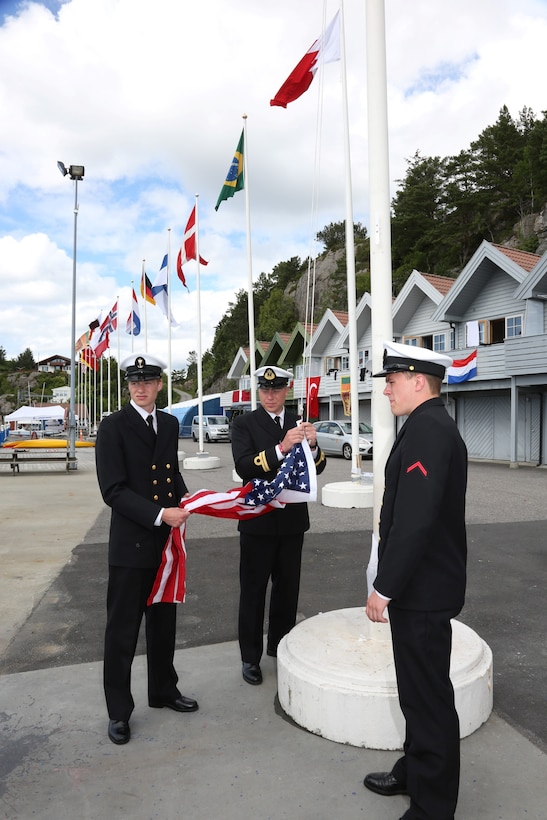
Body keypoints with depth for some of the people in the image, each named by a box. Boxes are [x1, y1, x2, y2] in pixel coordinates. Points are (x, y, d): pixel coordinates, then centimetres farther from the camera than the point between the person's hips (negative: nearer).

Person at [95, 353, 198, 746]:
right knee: (123, 629, 7)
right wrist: (159, 515, -23)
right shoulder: (114, 426, -10)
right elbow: (113, 490, -16)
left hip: (167, 541, 6)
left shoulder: (170, 424, 8)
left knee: (164, 621, 19)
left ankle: (163, 690, 39)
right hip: (131, 543, -5)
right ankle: (119, 710, 25)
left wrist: (186, 500, -2)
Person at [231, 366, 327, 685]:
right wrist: (281, 448, -32)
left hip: (292, 519, 4)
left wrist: (313, 445, -18)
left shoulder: (298, 422, 5)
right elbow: (244, 467, -21)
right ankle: (251, 657, 22)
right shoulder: (245, 423, -7)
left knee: (288, 587, 17)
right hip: (258, 521, -4)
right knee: (253, 590, 7)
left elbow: (318, 468, 3)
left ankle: (280, 645, 36)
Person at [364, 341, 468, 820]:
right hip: (423, 585, 10)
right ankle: (416, 770, 42)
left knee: (428, 696, 6)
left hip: (422, 590, -10)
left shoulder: (428, 430, -21)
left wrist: (383, 588, -19)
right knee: (419, 690, 23)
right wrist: (391, 583, 18)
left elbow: (414, 521, -27)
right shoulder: (432, 426, 10)